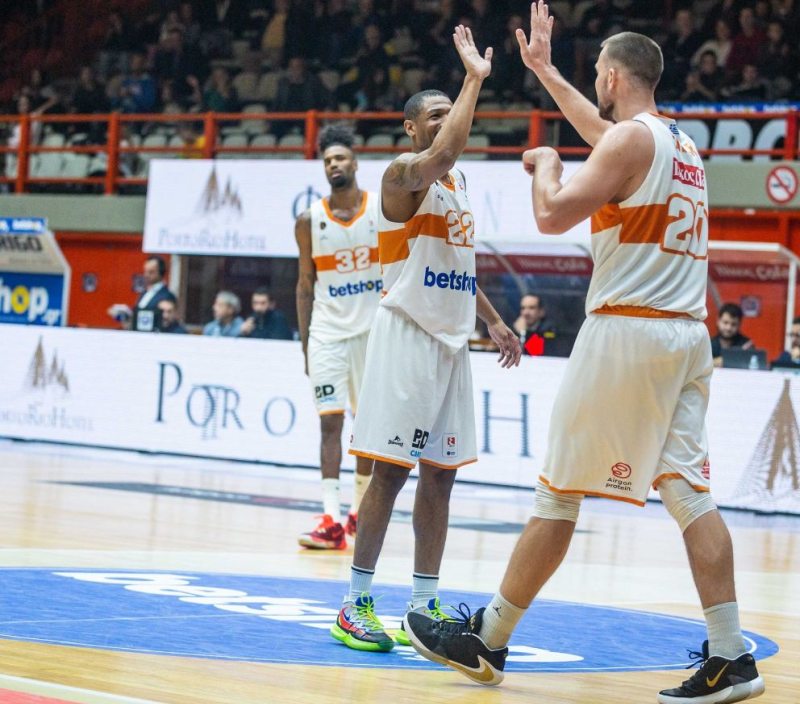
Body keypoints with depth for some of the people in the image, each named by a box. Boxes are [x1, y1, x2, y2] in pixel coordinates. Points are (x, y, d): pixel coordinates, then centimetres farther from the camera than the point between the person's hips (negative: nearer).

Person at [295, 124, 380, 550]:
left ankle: (359, 511, 22)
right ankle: (331, 520, -12)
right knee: (330, 422, -7)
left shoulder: (384, 210, -2)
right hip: (328, 331, 0)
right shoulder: (310, 221, 1)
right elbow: (306, 286, 7)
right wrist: (305, 343, 3)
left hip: (374, 330, 0)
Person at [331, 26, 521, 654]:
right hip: (408, 336, -8)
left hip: (452, 340, 8)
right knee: (391, 472, -8)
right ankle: (357, 604, -3)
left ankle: (424, 607, 12)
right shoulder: (405, 173, -9)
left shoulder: (457, 182, 17)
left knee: (440, 475, 7)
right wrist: (475, 78, -26)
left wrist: (492, 319, 18)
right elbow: (445, 151, -32)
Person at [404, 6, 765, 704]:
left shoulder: (630, 139, -8)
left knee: (559, 491, 0)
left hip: (627, 330, -8)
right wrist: (543, 69, 47)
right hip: (689, 335, 8)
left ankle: (487, 641, 9)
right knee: (690, 493, 4)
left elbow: (553, 215, -15)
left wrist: (546, 163, 6)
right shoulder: (681, 144, 19)